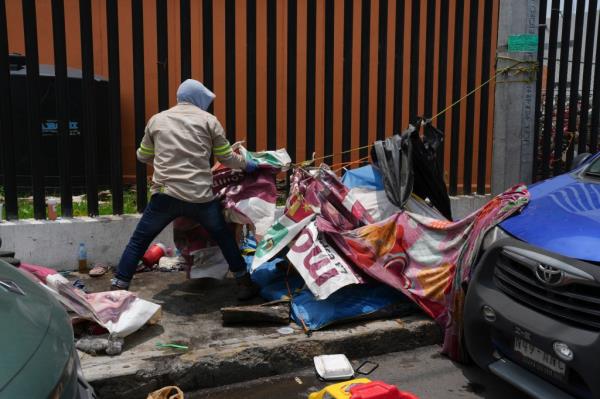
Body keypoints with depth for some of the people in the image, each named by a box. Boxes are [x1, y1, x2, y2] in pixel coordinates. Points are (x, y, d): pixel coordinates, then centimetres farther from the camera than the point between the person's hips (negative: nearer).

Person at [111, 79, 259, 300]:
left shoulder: (157, 119, 14)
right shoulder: (208, 120, 8)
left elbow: (143, 156, 24)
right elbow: (227, 158, 10)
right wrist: (246, 164, 29)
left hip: (165, 195, 1)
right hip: (200, 196, 0)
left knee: (138, 241, 14)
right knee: (225, 237, 20)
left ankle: (117, 288, 15)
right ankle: (245, 284, 25)